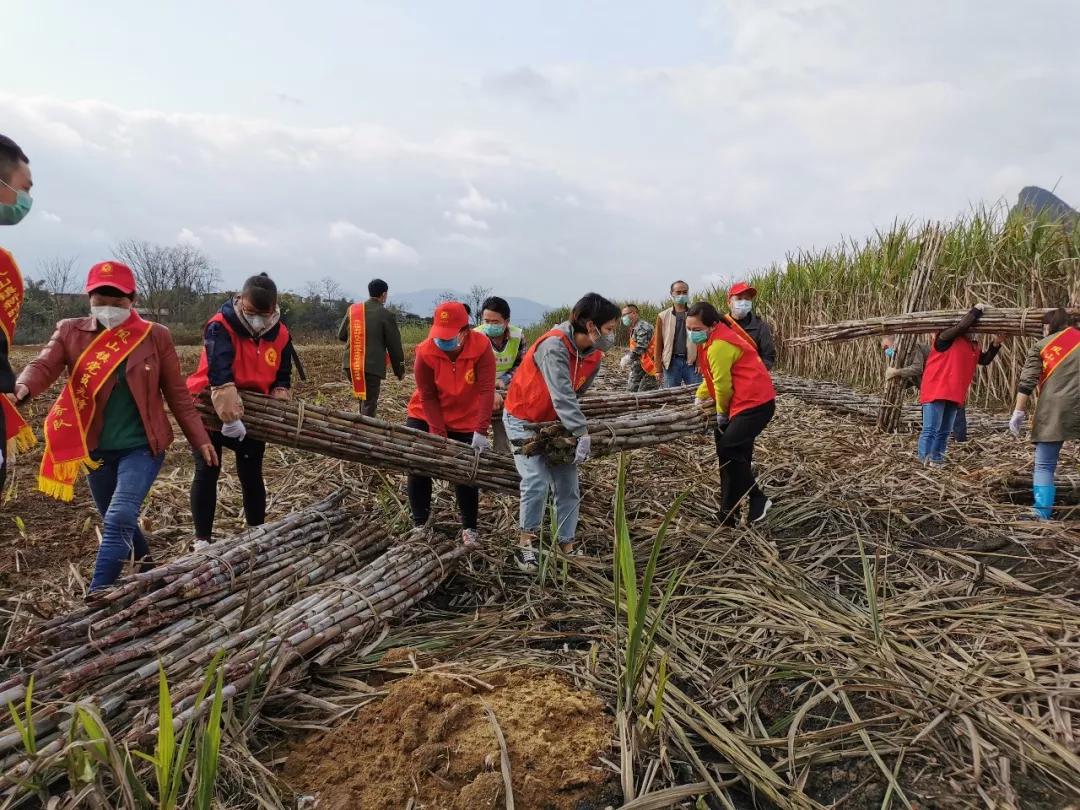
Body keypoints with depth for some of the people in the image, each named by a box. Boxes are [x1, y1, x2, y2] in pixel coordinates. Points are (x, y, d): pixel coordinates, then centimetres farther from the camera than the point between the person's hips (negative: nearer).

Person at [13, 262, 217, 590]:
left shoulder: (155, 336, -5)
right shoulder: (71, 332, 0)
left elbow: (176, 393, -1)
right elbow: (44, 366, -15)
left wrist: (200, 439, 0)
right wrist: (22, 388, -39)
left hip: (142, 446, -3)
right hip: (96, 449, 3)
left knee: (120, 519, -19)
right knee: (117, 524, 17)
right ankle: (148, 574, 42)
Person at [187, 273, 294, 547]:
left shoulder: (281, 335, -7)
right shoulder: (220, 327, -24)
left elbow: (283, 374, 6)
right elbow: (219, 370, -40)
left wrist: (280, 395, -15)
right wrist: (229, 413, -52)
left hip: (253, 411, 4)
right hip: (211, 410, -4)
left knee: (251, 473, 10)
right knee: (207, 471, 0)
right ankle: (202, 540, 11)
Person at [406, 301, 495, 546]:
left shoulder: (481, 347, -25)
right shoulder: (425, 352, -23)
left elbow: (486, 390, -28)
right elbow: (427, 396, -17)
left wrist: (480, 431, -34)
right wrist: (439, 433, -22)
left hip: (466, 423, -1)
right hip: (426, 417, 1)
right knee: (418, 467, 0)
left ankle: (469, 528, 22)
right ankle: (420, 521, 20)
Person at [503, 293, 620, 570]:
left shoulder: (594, 355, -7)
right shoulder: (554, 345, -30)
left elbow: (576, 395, 2)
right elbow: (562, 396, -37)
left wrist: (573, 430, -5)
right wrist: (583, 434, -40)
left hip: (555, 422, 7)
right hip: (523, 419, -7)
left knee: (569, 484, 2)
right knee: (537, 481, -17)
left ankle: (567, 544, 12)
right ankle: (525, 543, -1)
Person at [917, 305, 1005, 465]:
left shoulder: (973, 345, 19)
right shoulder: (946, 337, -8)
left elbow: (985, 360, 21)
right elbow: (961, 326, -23)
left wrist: (995, 344, 8)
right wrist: (977, 310, -10)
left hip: (954, 395, 9)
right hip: (935, 392, -9)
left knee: (944, 432, 11)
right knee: (930, 430, -10)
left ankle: (937, 461, 16)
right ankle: (925, 462, -10)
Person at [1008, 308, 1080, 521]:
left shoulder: (1040, 346, 8)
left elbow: (1026, 383, 1)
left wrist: (1019, 412, 2)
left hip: (1053, 411, -2)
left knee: (1044, 465, 2)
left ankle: (1043, 515, -7)